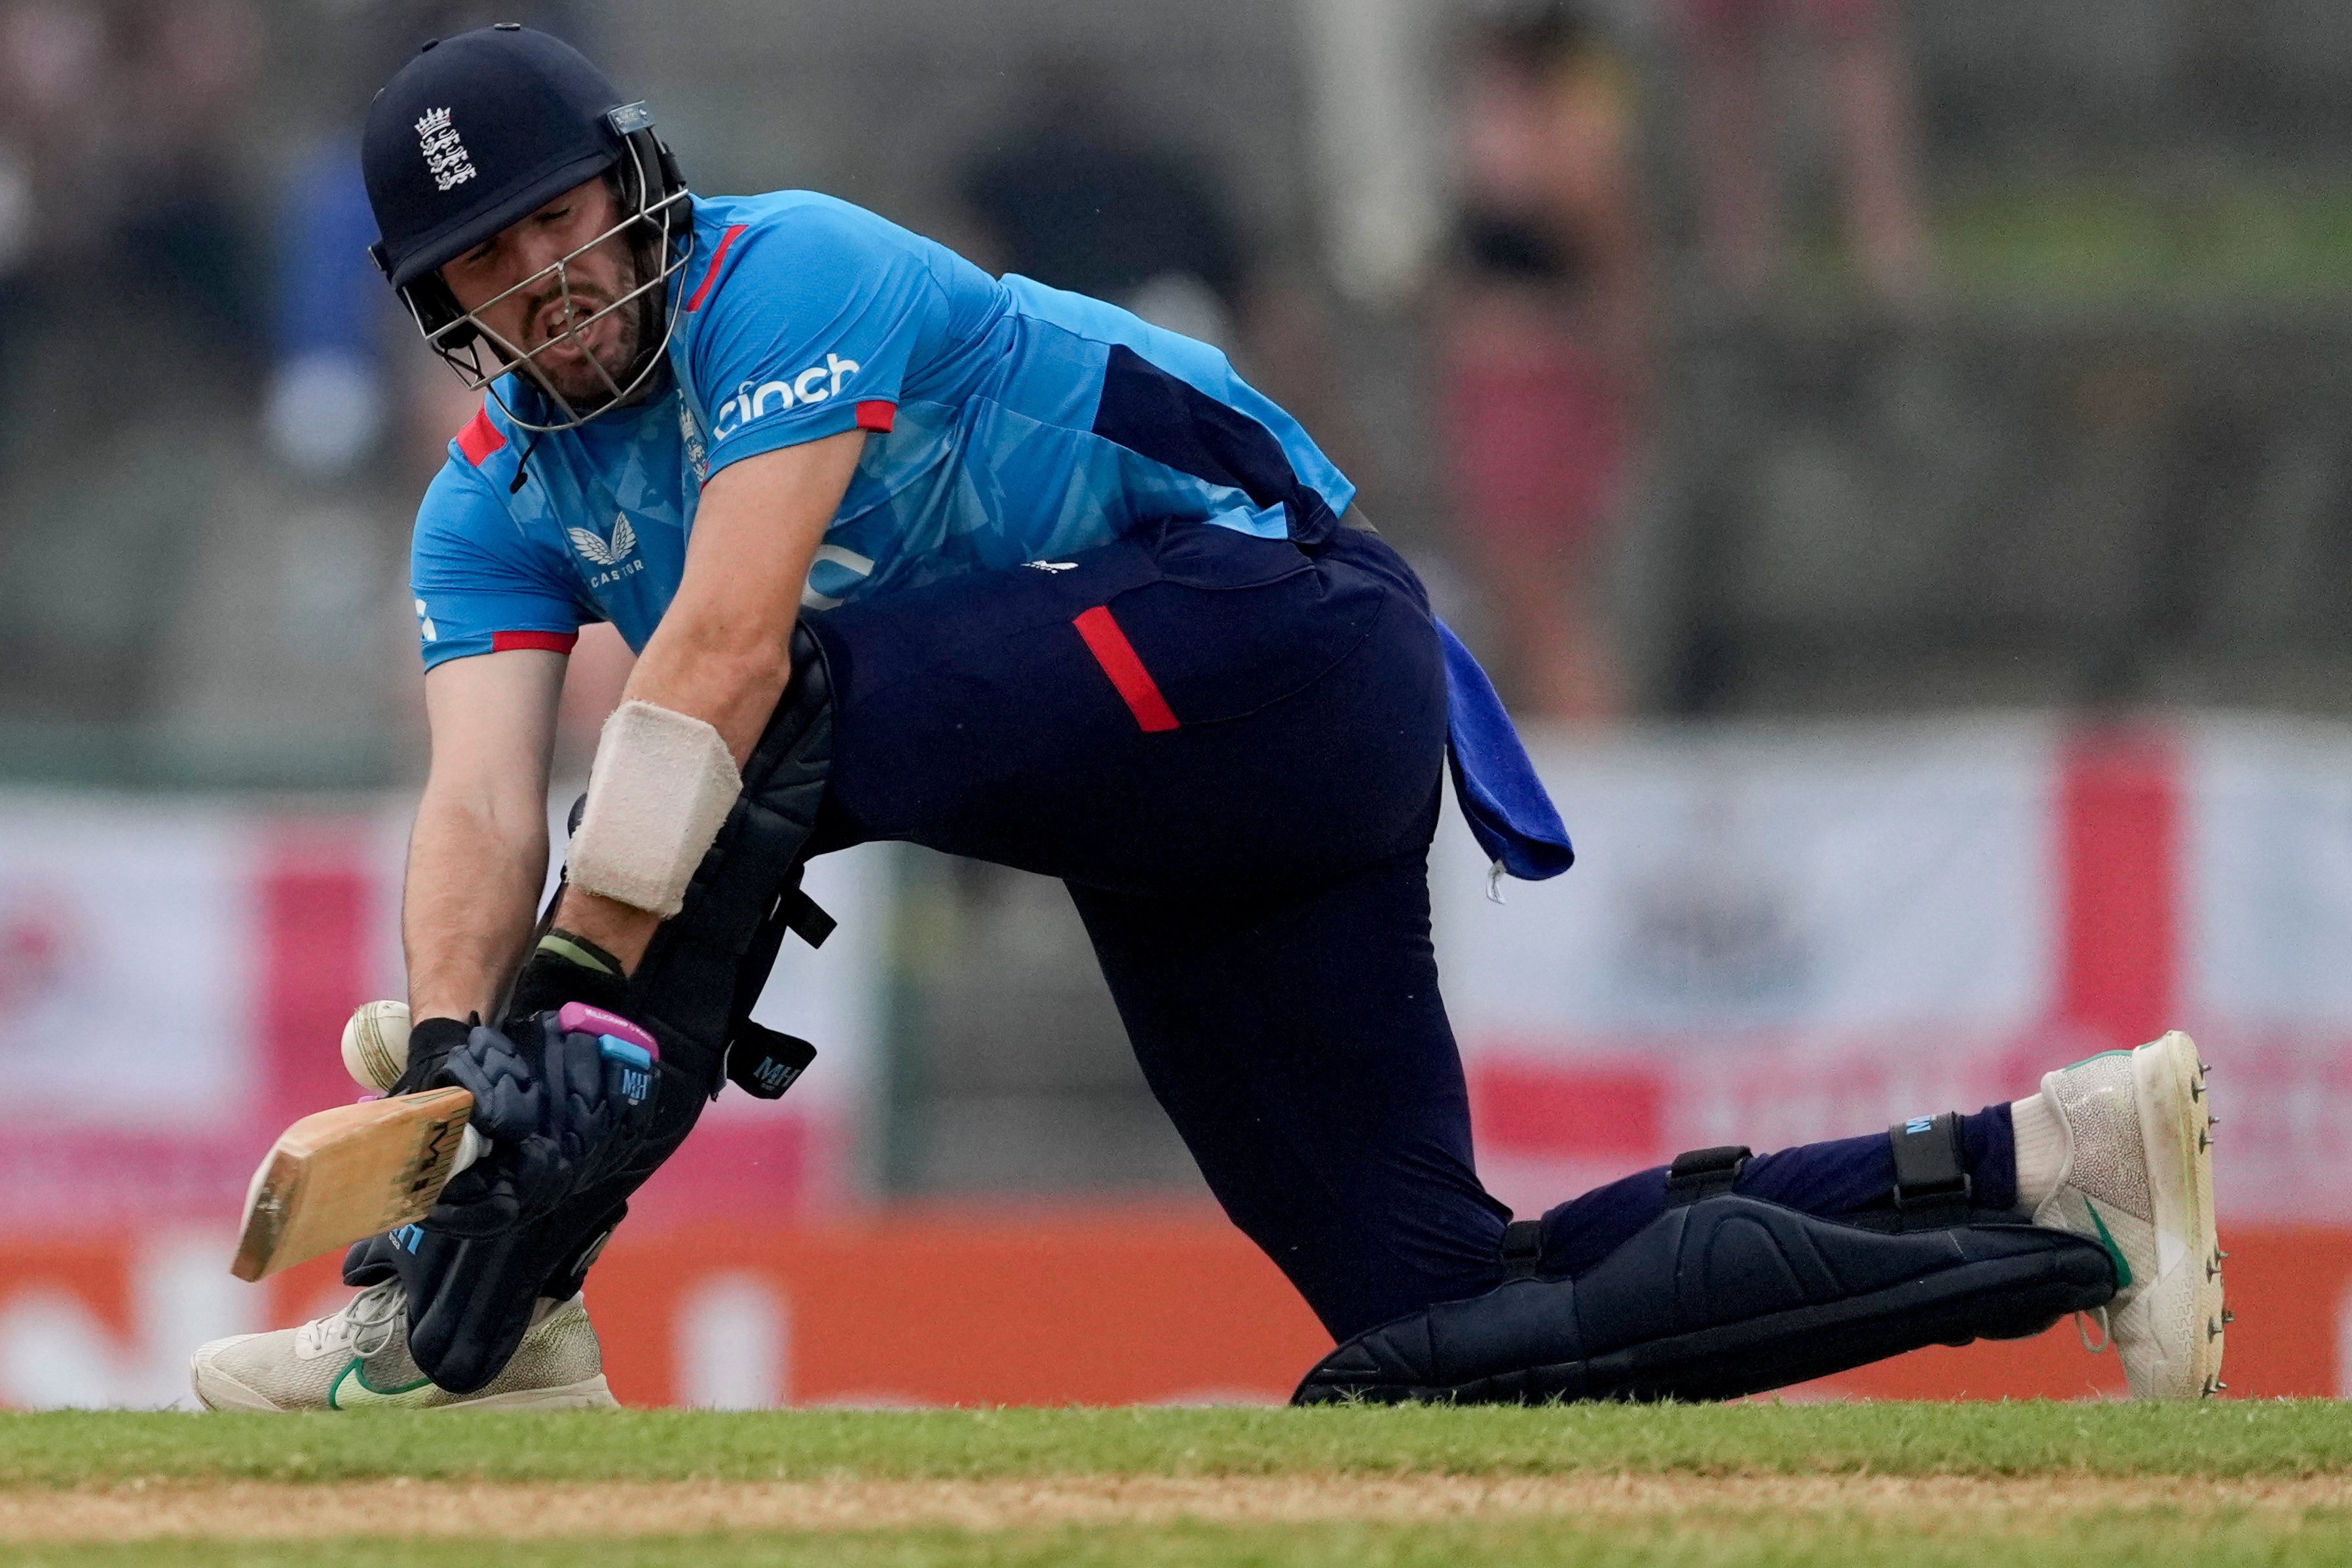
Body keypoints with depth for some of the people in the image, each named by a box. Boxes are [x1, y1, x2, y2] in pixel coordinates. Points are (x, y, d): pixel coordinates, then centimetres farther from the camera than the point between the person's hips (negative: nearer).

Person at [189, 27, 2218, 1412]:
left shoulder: (790, 275, -14)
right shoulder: (497, 502, 10)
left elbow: (729, 648, -26)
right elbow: (483, 803, -6)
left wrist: (585, 988, -33)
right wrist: (448, 1060, -25)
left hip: (1272, 633, -9)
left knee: (768, 731, -26)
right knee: (1440, 1321, -1)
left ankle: (486, 1324, -26)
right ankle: (2045, 1180, 2)